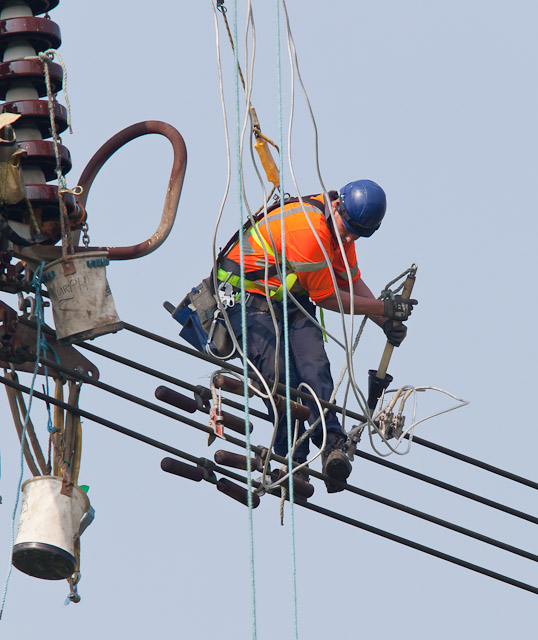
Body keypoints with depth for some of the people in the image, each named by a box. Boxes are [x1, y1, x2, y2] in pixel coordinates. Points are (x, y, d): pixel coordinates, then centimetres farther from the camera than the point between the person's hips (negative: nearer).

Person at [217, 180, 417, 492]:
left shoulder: (342, 225, 1)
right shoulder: (308, 228, -28)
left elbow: (353, 281, 14)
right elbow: (327, 297, -19)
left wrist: (386, 322, 0)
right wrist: (385, 308, -11)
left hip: (292, 300, 7)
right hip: (250, 299, -7)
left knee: (313, 364, -20)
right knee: (279, 372, -28)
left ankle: (331, 444, -36)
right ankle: (292, 460, -29)